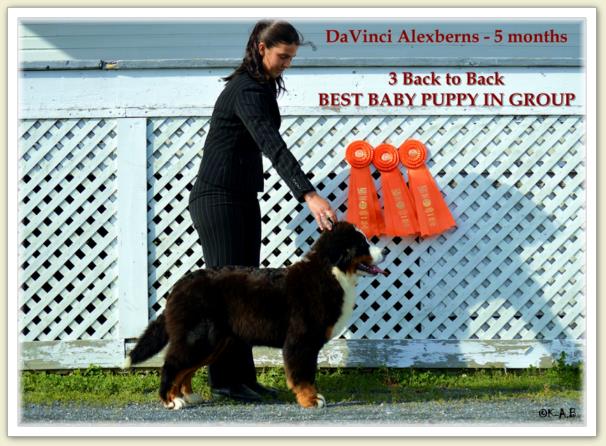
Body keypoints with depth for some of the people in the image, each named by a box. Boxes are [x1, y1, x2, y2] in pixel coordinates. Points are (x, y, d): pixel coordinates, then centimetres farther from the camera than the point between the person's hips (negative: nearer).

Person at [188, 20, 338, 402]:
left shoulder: (263, 85, 11)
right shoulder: (246, 91, -21)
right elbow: (272, 145, -33)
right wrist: (308, 194, -42)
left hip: (244, 199, 10)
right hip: (217, 198, -10)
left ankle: (243, 377, 9)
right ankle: (223, 380, -4)